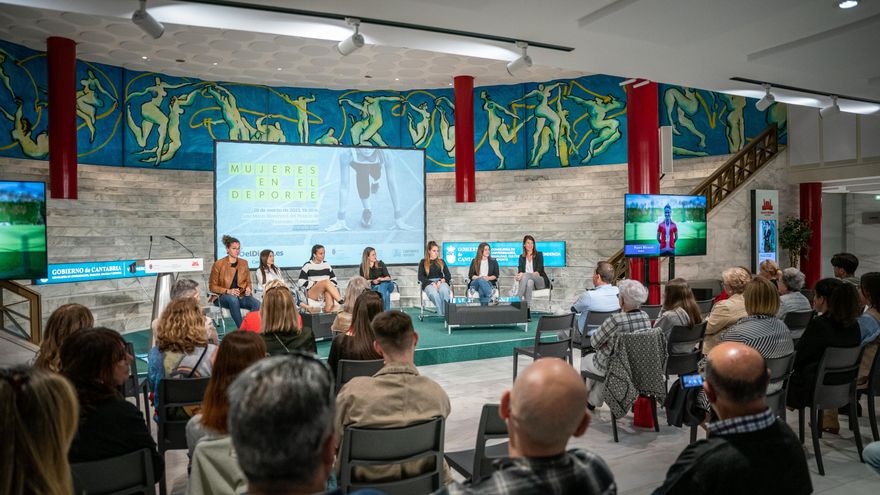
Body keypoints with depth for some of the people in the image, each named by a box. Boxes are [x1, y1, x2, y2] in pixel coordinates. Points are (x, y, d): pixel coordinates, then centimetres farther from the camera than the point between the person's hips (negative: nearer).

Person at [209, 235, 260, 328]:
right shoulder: (218, 264, -1)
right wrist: (228, 291, -15)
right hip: (223, 297, -3)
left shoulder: (244, 263, 12)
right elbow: (212, 286, 0)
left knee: (257, 304, -29)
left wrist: (248, 288, -4)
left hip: (241, 296, 4)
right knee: (233, 299, -41)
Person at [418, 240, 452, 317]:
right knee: (434, 293, -40)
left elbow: (448, 276, 14)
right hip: (428, 283, -2)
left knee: (444, 290, -39)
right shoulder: (423, 262, 17)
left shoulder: (441, 261, 24)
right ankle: (442, 313, -44)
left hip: (441, 282, 2)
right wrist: (432, 283, -13)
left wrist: (441, 281, -9)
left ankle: (447, 312, -45)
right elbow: (420, 277, 4)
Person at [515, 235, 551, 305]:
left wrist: (523, 275, -27)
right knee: (530, 282, -38)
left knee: (526, 275, -35)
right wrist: (520, 274, -28)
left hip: (540, 281, -2)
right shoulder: (522, 257, 14)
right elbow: (520, 270, 1)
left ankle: (517, 299, -43)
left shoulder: (539, 255, 4)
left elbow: (539, 271, -9)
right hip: (528, 280, 2)